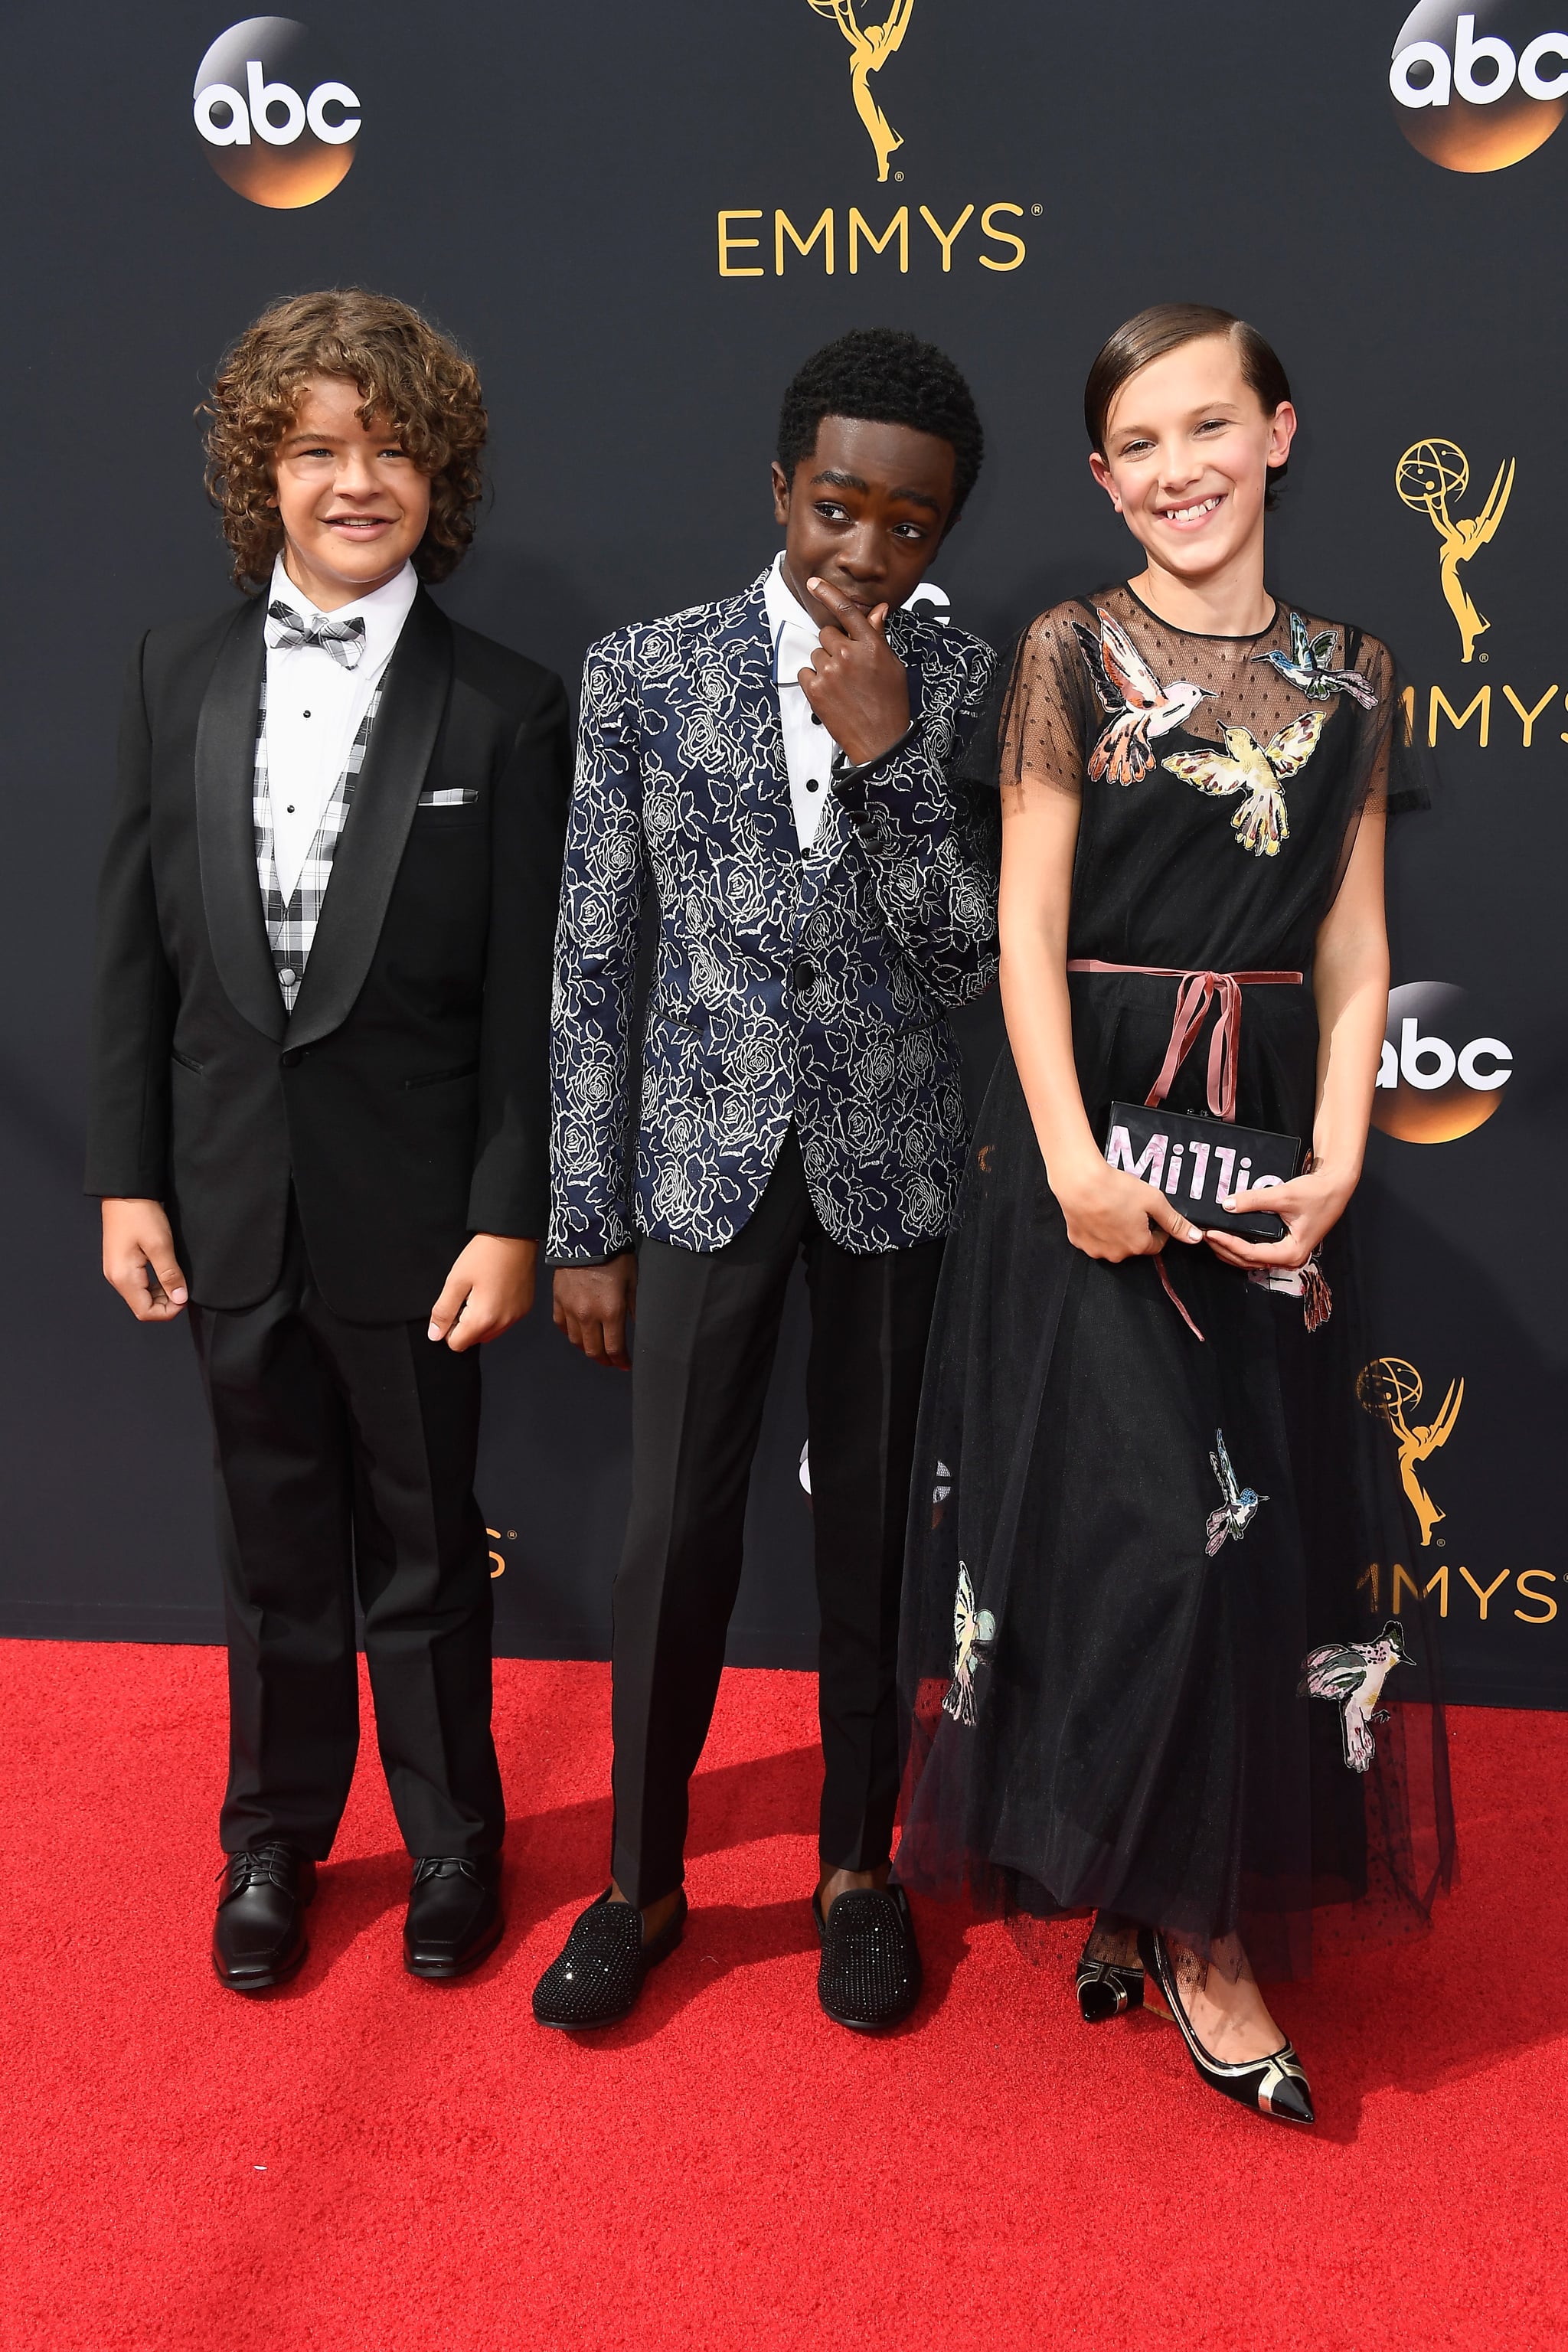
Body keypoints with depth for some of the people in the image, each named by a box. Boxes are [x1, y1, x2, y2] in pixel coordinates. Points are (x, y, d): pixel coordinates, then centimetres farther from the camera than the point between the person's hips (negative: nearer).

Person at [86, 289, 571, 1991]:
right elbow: (135, 947, 4)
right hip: (232, 1195, 3)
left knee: (423, 1546, 12)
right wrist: (127, 1177, 2)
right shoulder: (179, 674, 3)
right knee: (273, 1543, 16)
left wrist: (508, 1217, -10)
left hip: (410, 1203, -2)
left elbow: (527, 997, -7)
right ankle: (275, 1840, 35)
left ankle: (451, 1842, 32)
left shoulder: (502, 710, -6)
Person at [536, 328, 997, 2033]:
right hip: (706, 1162, 0)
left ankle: (857, 1864, 30)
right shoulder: (644, 672, -4)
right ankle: (644, 1876, 25)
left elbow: (966, 962, -8)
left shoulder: (963, 688, -3)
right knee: (676, 1535, 4)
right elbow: (593, 965, -2)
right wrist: (583, 1224, -2)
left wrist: (888, 753, -20)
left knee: (871, 1527, 11)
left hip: (890, 1169, 1)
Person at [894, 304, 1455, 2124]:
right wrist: (1072, 1156, -17)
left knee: (1267, 1520, 7)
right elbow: (1028, 928, -6)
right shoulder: (1074, 652, -1)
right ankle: (1171, 1910, 12)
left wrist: (1336, 1155, -7)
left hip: (1269, 1140, 4)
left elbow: (1353, 946, 6)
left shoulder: (1346, 673, 9)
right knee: (1130, 1513, -5)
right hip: (1092, 1121, -4)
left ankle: (1198, 1904, 23)